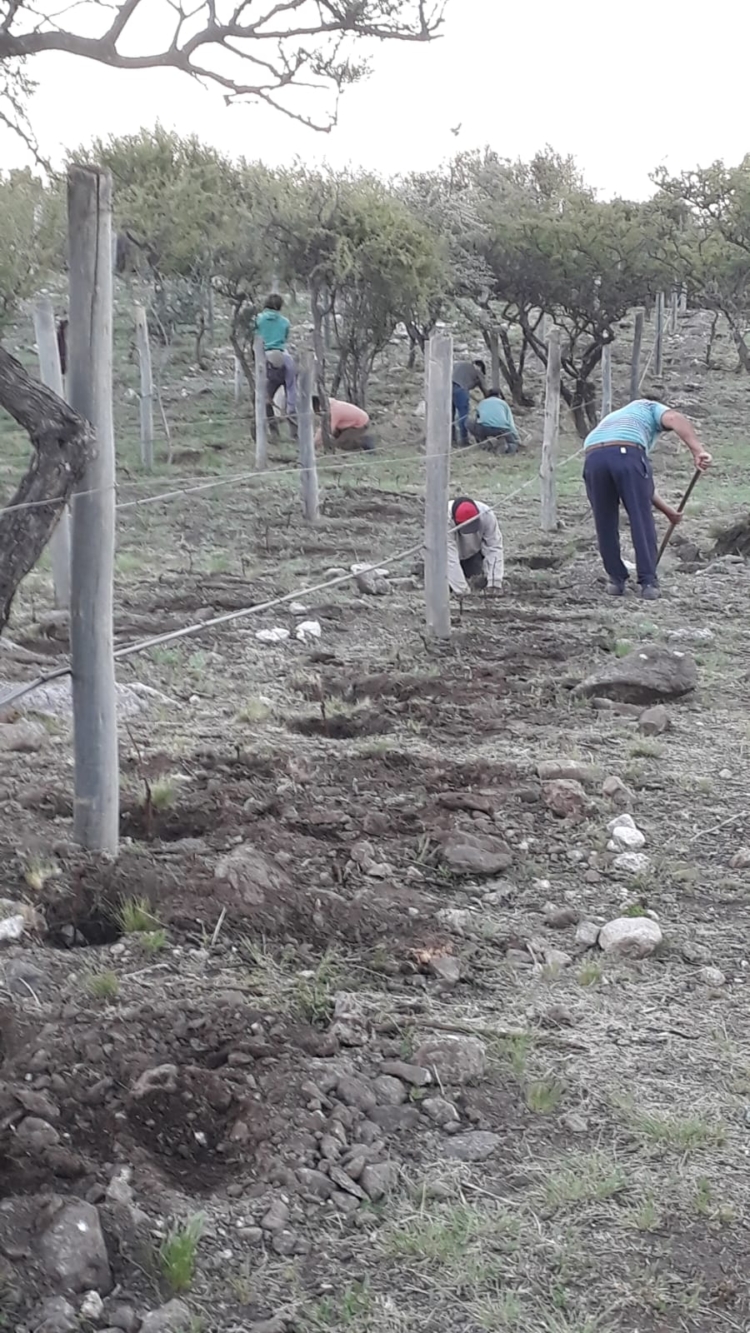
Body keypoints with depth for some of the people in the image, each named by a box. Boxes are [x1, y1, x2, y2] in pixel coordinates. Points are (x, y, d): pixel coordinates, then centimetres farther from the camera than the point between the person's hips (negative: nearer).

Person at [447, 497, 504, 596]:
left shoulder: (486, 515, -34)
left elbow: (494, 548, -29)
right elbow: (449, 557, -41)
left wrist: (495, 583, -34)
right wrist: (461, 589, -41)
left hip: (473, 551, 2)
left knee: (479, 582, -12)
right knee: (446, 585, -15)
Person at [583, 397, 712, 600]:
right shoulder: (650, 408, 31)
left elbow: (640, 486, 42)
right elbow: (675, 419, 3)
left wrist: (667, 510, 45)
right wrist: (697, 450, -7)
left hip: (594, 456, 5)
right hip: (628, 453, -4)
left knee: (605, 523, 16)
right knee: (642, 520, 6)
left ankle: (617, 580, 21)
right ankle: (648, 582, 7)